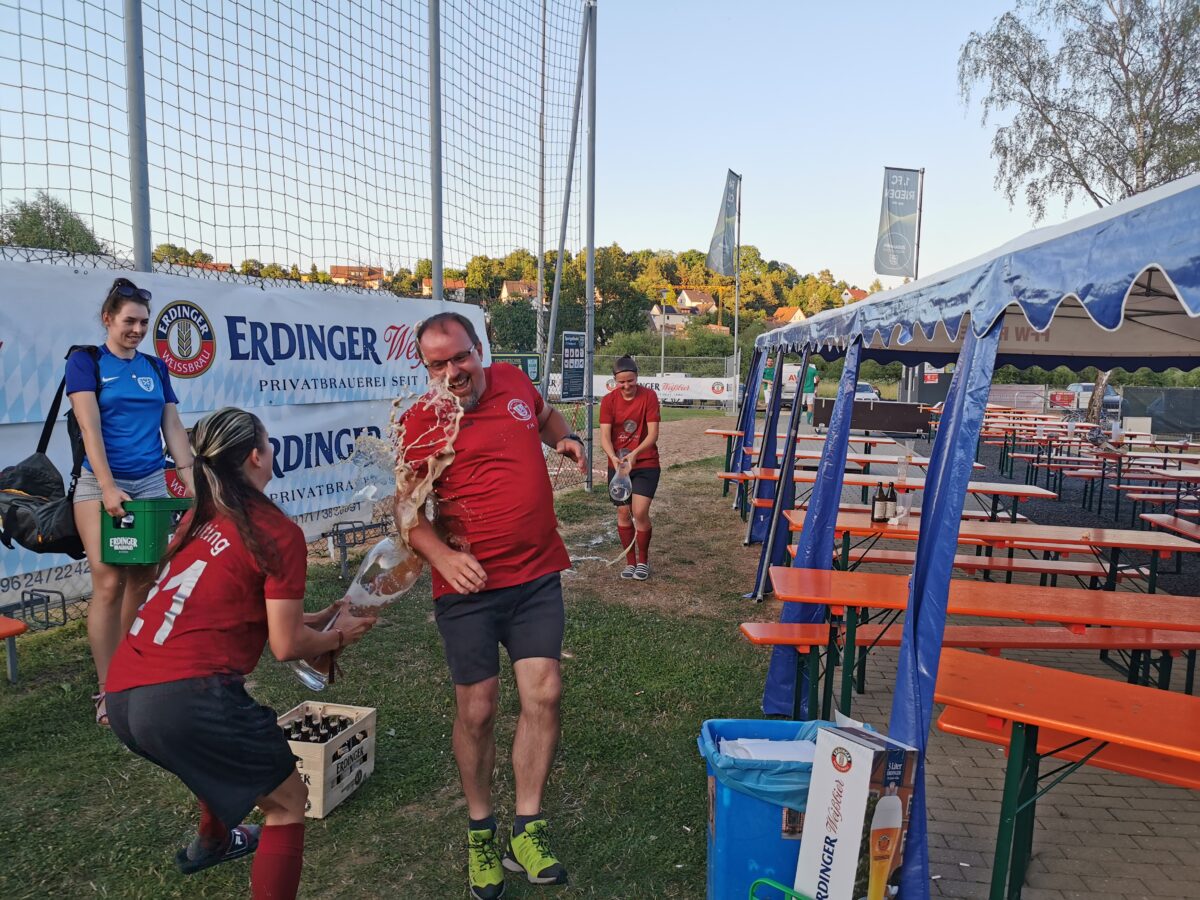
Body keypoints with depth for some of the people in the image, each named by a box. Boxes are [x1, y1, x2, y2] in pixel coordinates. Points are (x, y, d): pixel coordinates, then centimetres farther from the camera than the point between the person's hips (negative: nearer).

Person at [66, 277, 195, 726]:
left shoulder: (155, 367, 12)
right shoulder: (86, 361, 0)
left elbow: (173, 426, 12)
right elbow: (90, 428, -10)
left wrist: (190, 478, 2)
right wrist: (109, 488, -19)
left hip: (151, 483, 4)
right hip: (101, 485, -4)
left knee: (143, 582, 4)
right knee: (109, 582, -8)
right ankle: (107, 691, 0)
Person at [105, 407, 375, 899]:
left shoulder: (199, 518, 15)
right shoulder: (279, 532, -7)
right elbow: (286, 645, -6)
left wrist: (315, 617, 25)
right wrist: (337, 636, 14)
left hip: (121, 695, 9)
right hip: (187, 697, -9)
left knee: (229, 745, 38)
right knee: (288, 803, 10)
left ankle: (212, 842, 60)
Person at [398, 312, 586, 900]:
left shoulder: (515, 381, 5)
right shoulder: (420, 423, -8)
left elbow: (544, 415, 28)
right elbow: (408, 510, -7)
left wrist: (565, 439, 6)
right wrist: (444, 557, -25)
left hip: (537, 575, 3)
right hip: (468, 587, -3)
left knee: (543, 694, -4)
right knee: (477, 711, 5)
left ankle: (527, 830, 14)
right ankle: (481, 832, 29)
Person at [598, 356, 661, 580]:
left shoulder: (649, 396, -9)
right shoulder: (609, 400, -3)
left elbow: (653, 434, -12)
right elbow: (605, 435, -9)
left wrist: (634, 454, -27)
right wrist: (613, 457, -27)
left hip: (645, 463, -2)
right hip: (617, 464, 3)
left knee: (640, 512, -13)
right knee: (623, 513, 5)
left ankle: (643, 560, 9)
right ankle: (630, 562, 21)